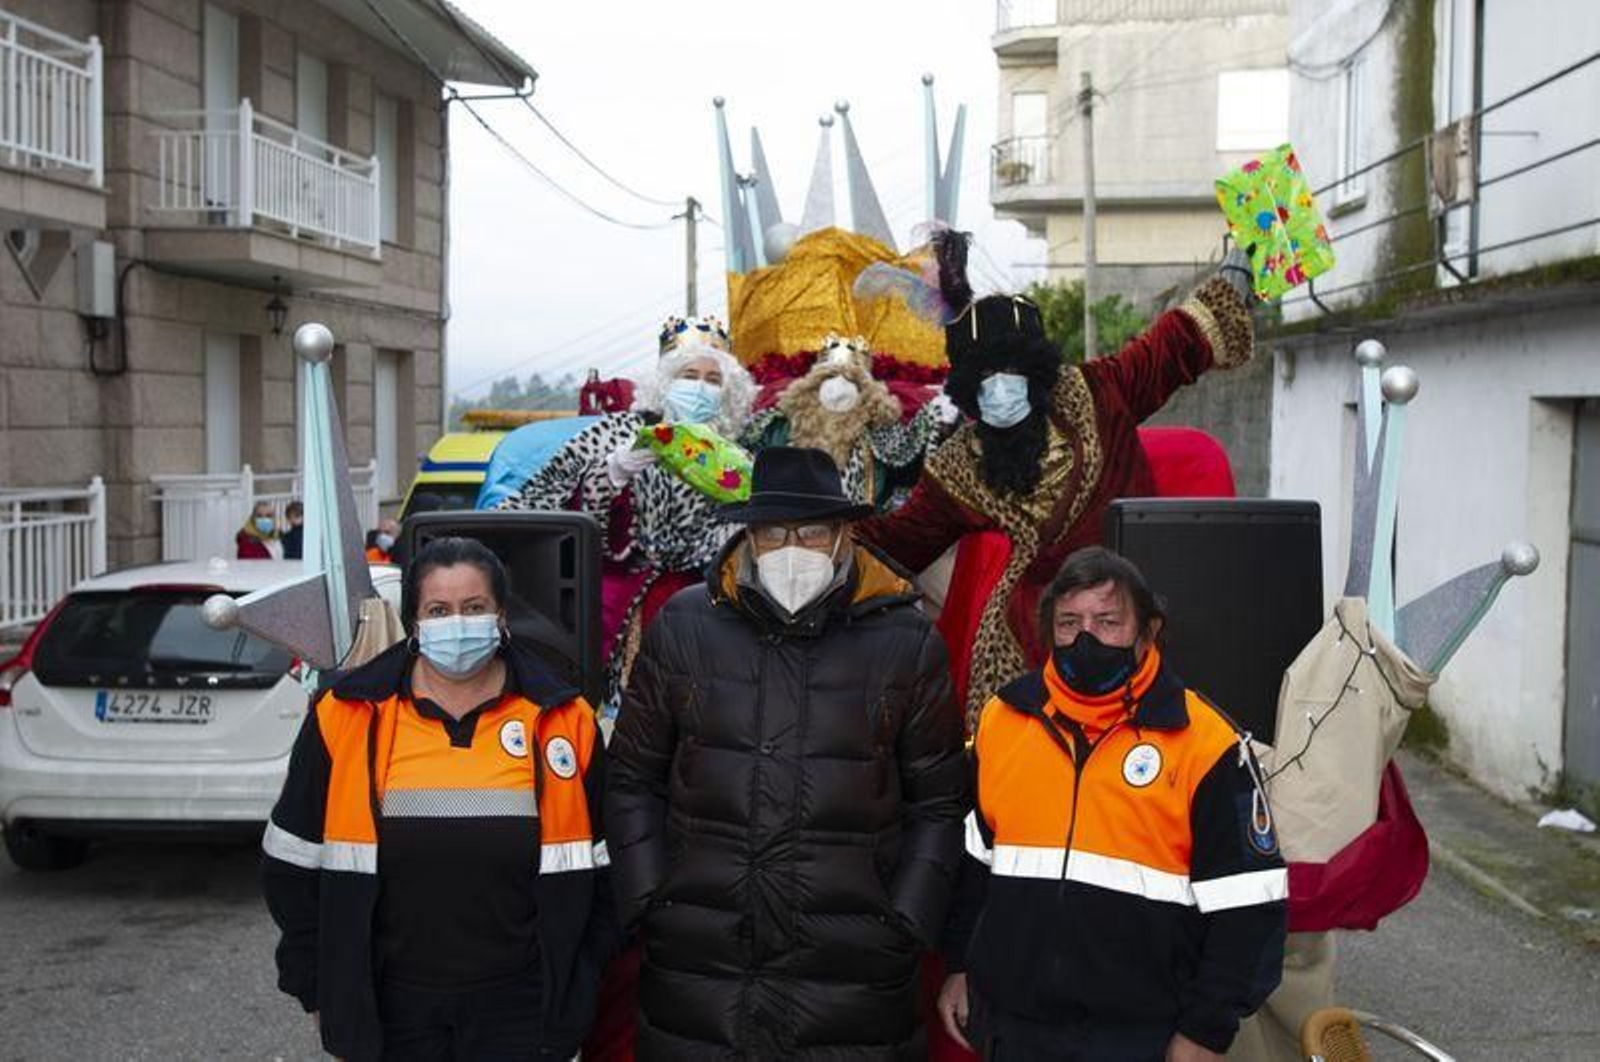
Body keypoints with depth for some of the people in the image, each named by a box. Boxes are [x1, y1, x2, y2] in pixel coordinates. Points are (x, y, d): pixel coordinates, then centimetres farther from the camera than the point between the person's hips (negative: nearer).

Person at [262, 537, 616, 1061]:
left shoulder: (561, 722, 0)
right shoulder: (348, 718, -1)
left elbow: (596, 877, 7)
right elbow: (295, 863, 7)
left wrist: (574, 998, 5)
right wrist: (317, 986, 5)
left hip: (516, 1008, 0)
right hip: (388, 1008, 1)